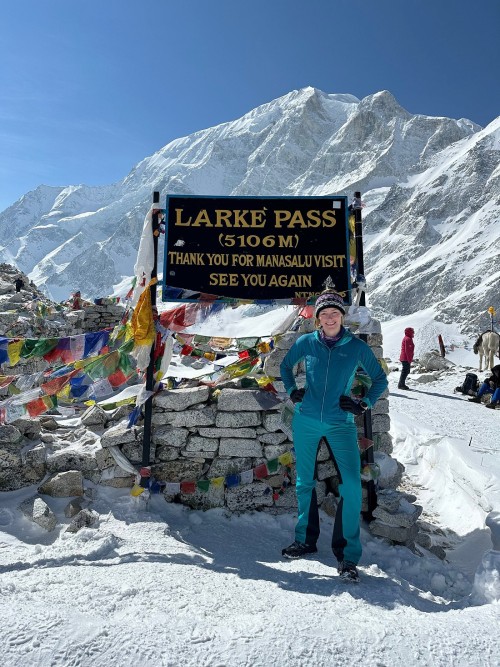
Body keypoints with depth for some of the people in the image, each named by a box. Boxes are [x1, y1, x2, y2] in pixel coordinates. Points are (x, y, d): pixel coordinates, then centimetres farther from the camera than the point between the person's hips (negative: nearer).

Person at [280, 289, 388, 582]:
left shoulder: (357, 347, -2)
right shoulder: (306, 343, 1)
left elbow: (380, 379, 9)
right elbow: (285, 366, 19)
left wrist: (365, 404, -2)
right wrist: (292, 390, 6)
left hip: (341, 424, -2)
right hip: (306, 422, 2)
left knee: (352, 486, -12)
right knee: (305, 483, 11)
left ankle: (348, 554, 5)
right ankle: (306, 540, 31)